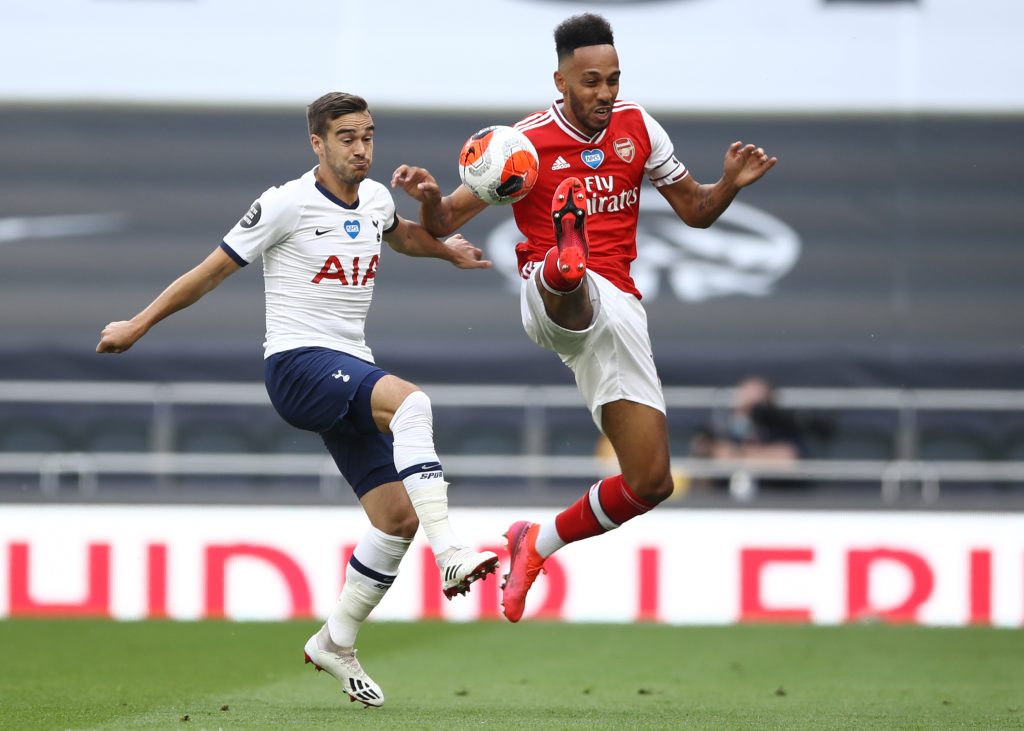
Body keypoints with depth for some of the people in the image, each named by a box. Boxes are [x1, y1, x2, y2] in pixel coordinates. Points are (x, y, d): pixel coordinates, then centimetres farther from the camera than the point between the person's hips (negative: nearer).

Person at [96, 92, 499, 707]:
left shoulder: (376, 198, 11)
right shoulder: (287, 205, -9)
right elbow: (214, 270, 0)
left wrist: (448, 250, 29)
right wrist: (137, 326, 6)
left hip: (351, 371, 8)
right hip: (298, 363, -8)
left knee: (399, 514, -1)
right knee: (410, 401, -34)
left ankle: (336, 643, 15)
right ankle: (450, 554, -43)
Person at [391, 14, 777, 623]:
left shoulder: (638, 128, 9)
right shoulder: (526, 142, -2)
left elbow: (696, 211, 17)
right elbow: (444, 223, 0)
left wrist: (731, 184, -4)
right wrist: (429, 197, -23)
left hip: (618, 310, 4)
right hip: (550, 299, -4)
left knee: (651, 483, -1)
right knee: (572, 276, -44)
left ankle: (539, 544, 19)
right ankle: (565, 252, -82)